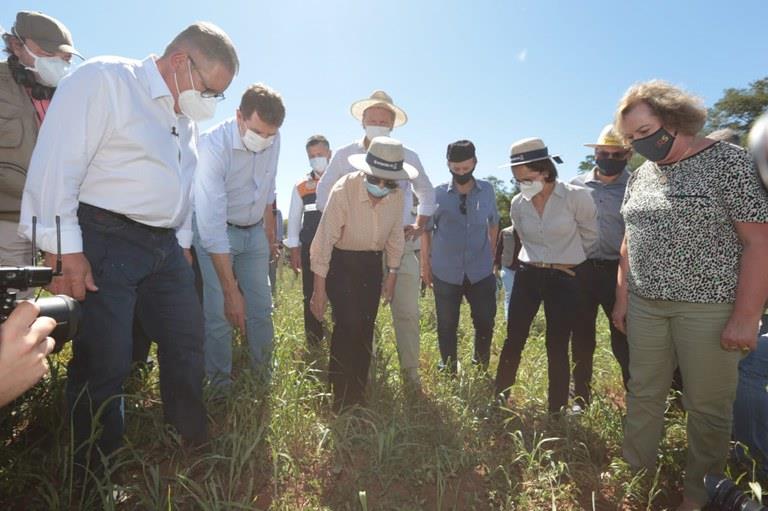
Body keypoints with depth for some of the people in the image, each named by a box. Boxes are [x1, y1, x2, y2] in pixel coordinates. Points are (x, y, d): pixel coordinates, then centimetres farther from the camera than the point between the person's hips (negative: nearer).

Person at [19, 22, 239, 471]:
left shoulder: (186, 118, 16)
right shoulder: (103, 79, -7)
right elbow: (56, 163, -14)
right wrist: (64, 248, -16)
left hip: (165, 248, 8)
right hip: (105, 243, -7)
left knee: (188, 346, 12)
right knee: (105, 363, 1)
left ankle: (195, 446, 33)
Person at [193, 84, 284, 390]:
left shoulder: (273, 140, -11)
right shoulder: (214, 146, -28)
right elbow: (212, 224, -31)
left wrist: (270, 235, 14)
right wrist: (231, 291, -33)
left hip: (254, 231, 5)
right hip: (215, 232, -4)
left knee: (262, 308, 4)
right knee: (220, 313, -7)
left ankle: (265, 377, 20)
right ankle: (220, 384, 13)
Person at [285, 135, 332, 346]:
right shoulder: (301, 187, 7)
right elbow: (294, 219, 10)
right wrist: (294, 251, 6)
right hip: (310, 250, 2)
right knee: (311, 296, 8)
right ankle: (313, 342, 22)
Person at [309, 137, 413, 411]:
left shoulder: (397, 194, -11)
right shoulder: (344, 190, -24)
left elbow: (395, 236, 3)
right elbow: (325, 239, -22)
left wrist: (392, 274, 6)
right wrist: (319, 289, -19)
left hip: (372, 264, 4)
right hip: (341, 261, -4)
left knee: (365, 330, 7)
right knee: (348, 325, -15)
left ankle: (358, 396, 26)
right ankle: (340, 399, 5)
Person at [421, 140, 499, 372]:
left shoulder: (487, 190, 2)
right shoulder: (438, 193, -3)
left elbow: (493, 224, 15)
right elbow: (426, 229, 3)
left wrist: (491, 256, 14)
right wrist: (425, 263, 2)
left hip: (481, 272, 2)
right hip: (445, 272, -1)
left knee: (485, 322, 7)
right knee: (447, 326, 8)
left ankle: (481, 368, 31)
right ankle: (448, 371, 27)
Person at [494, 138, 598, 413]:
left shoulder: (576, 197, -12)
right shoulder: (517, 204, 0)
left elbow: (590, 235, 4)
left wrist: (567, 259, 12)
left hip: (564, 279, -3)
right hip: (527, 276, 3)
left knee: (557, 348, 4)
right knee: (513, 342, 6)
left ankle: (557, 411, 22)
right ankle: (498, 401, 22)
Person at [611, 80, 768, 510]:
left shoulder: (729, 162, -7)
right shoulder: (642, 174, 10)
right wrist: (622, 296, 11)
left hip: (708, 306, -5)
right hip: (645, 305, 5)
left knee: (707, 406, 8)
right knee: (643, 394, 12)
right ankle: (636, 473, 28)